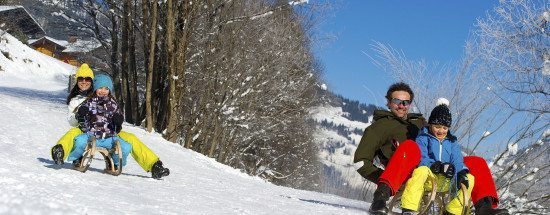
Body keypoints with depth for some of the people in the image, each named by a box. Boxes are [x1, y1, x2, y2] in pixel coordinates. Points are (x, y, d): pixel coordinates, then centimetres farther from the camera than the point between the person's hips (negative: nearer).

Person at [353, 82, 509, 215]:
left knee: (477, 162, 0)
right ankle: (381, 196, -52)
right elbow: (361, 161, 3)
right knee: (410, 146, -37)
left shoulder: (419, 122, 30)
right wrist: (385, 180, -12)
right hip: (407, 176, -6)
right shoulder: (380, 126, 12)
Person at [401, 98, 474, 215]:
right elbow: (421, 159, -8)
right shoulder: (423, 139, 7)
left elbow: (457, 160, 7)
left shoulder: (451, 142, 21)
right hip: (428, 178, -4)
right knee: (422, 170, -38)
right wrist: (437, 166, -26)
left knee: (469, 179, -16)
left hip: (446, 181, 4)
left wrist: (461, 173, -17)